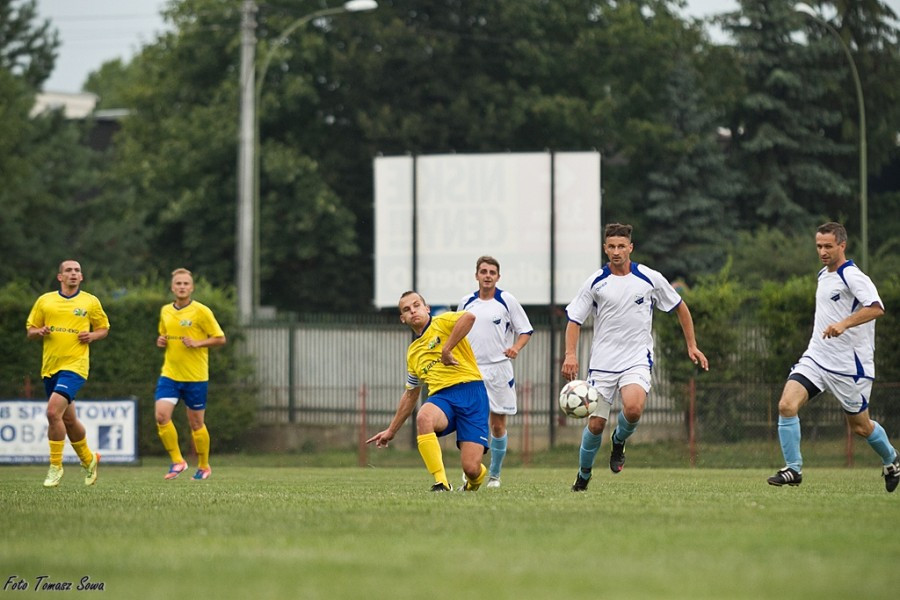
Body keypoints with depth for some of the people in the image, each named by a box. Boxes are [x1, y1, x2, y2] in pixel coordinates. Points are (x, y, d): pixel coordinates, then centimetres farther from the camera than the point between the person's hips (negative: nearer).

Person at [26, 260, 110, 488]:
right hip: (50, 366, 4)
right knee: (68, 419, 14)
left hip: (75, 365, -4)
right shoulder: (44, 301, 8)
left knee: (53, 411, -21)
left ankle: (55, 466, -10)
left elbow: (104, 328, 14)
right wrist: (40, 332, -10)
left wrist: (92, 336, -7)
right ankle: (88, 459, 37)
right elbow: (30, 330, 13)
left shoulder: (90, 302, 4)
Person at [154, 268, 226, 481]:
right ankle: (177, 461, 0)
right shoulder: (165, 311, 9)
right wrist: (161, 341, 2)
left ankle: (204, 466, 22)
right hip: (169, 374, 4)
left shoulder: (201, 311, -7)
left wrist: (197, 343, -19)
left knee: (196, 423, 4)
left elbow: (220, 338, -5)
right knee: (161, 415, -14)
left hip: (195, 377, -4)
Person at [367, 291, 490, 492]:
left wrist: (446, 350, -17)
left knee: (471, 468, -16)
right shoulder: (413, 353, 23)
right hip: (441, 396, 5)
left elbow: (469, 317, -19)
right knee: (423, 417, -35)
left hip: (470, 391, -5)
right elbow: (410, 395, 31)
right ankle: (441, 483, -28)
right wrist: (391, 431, 32)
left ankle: (473, 482, 25)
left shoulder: (441, 323, 5)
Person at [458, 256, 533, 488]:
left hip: (499, 370, -2)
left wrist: (515, 348, -16)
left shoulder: (507, 300, -1)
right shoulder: (466, 302, 9)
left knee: (497, 425, 5)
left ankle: (494, 475, 19)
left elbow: (525, 331, 2)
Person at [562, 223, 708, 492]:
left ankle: (619, 440, 5)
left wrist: (692, 345, 10)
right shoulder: (595, 283, 0)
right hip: (602, 362, 1)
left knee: (633, 409, -29)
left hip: (637, 359, -1)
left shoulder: (651, 279, -1)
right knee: (595, 424, -1)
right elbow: (574, 319, 4)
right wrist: (570, 354, -12)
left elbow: (680, 307, 13)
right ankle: (583, 475, 23)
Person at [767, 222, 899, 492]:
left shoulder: (852, 276, -15)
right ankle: (793, 469, -8)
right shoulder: (823, 275, 12)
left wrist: (843, 324, -41)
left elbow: (876, 308, -30)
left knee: (860, 426, 7)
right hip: (815, 358, 7)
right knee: (787, 405, -15)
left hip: (849, 365, -7)